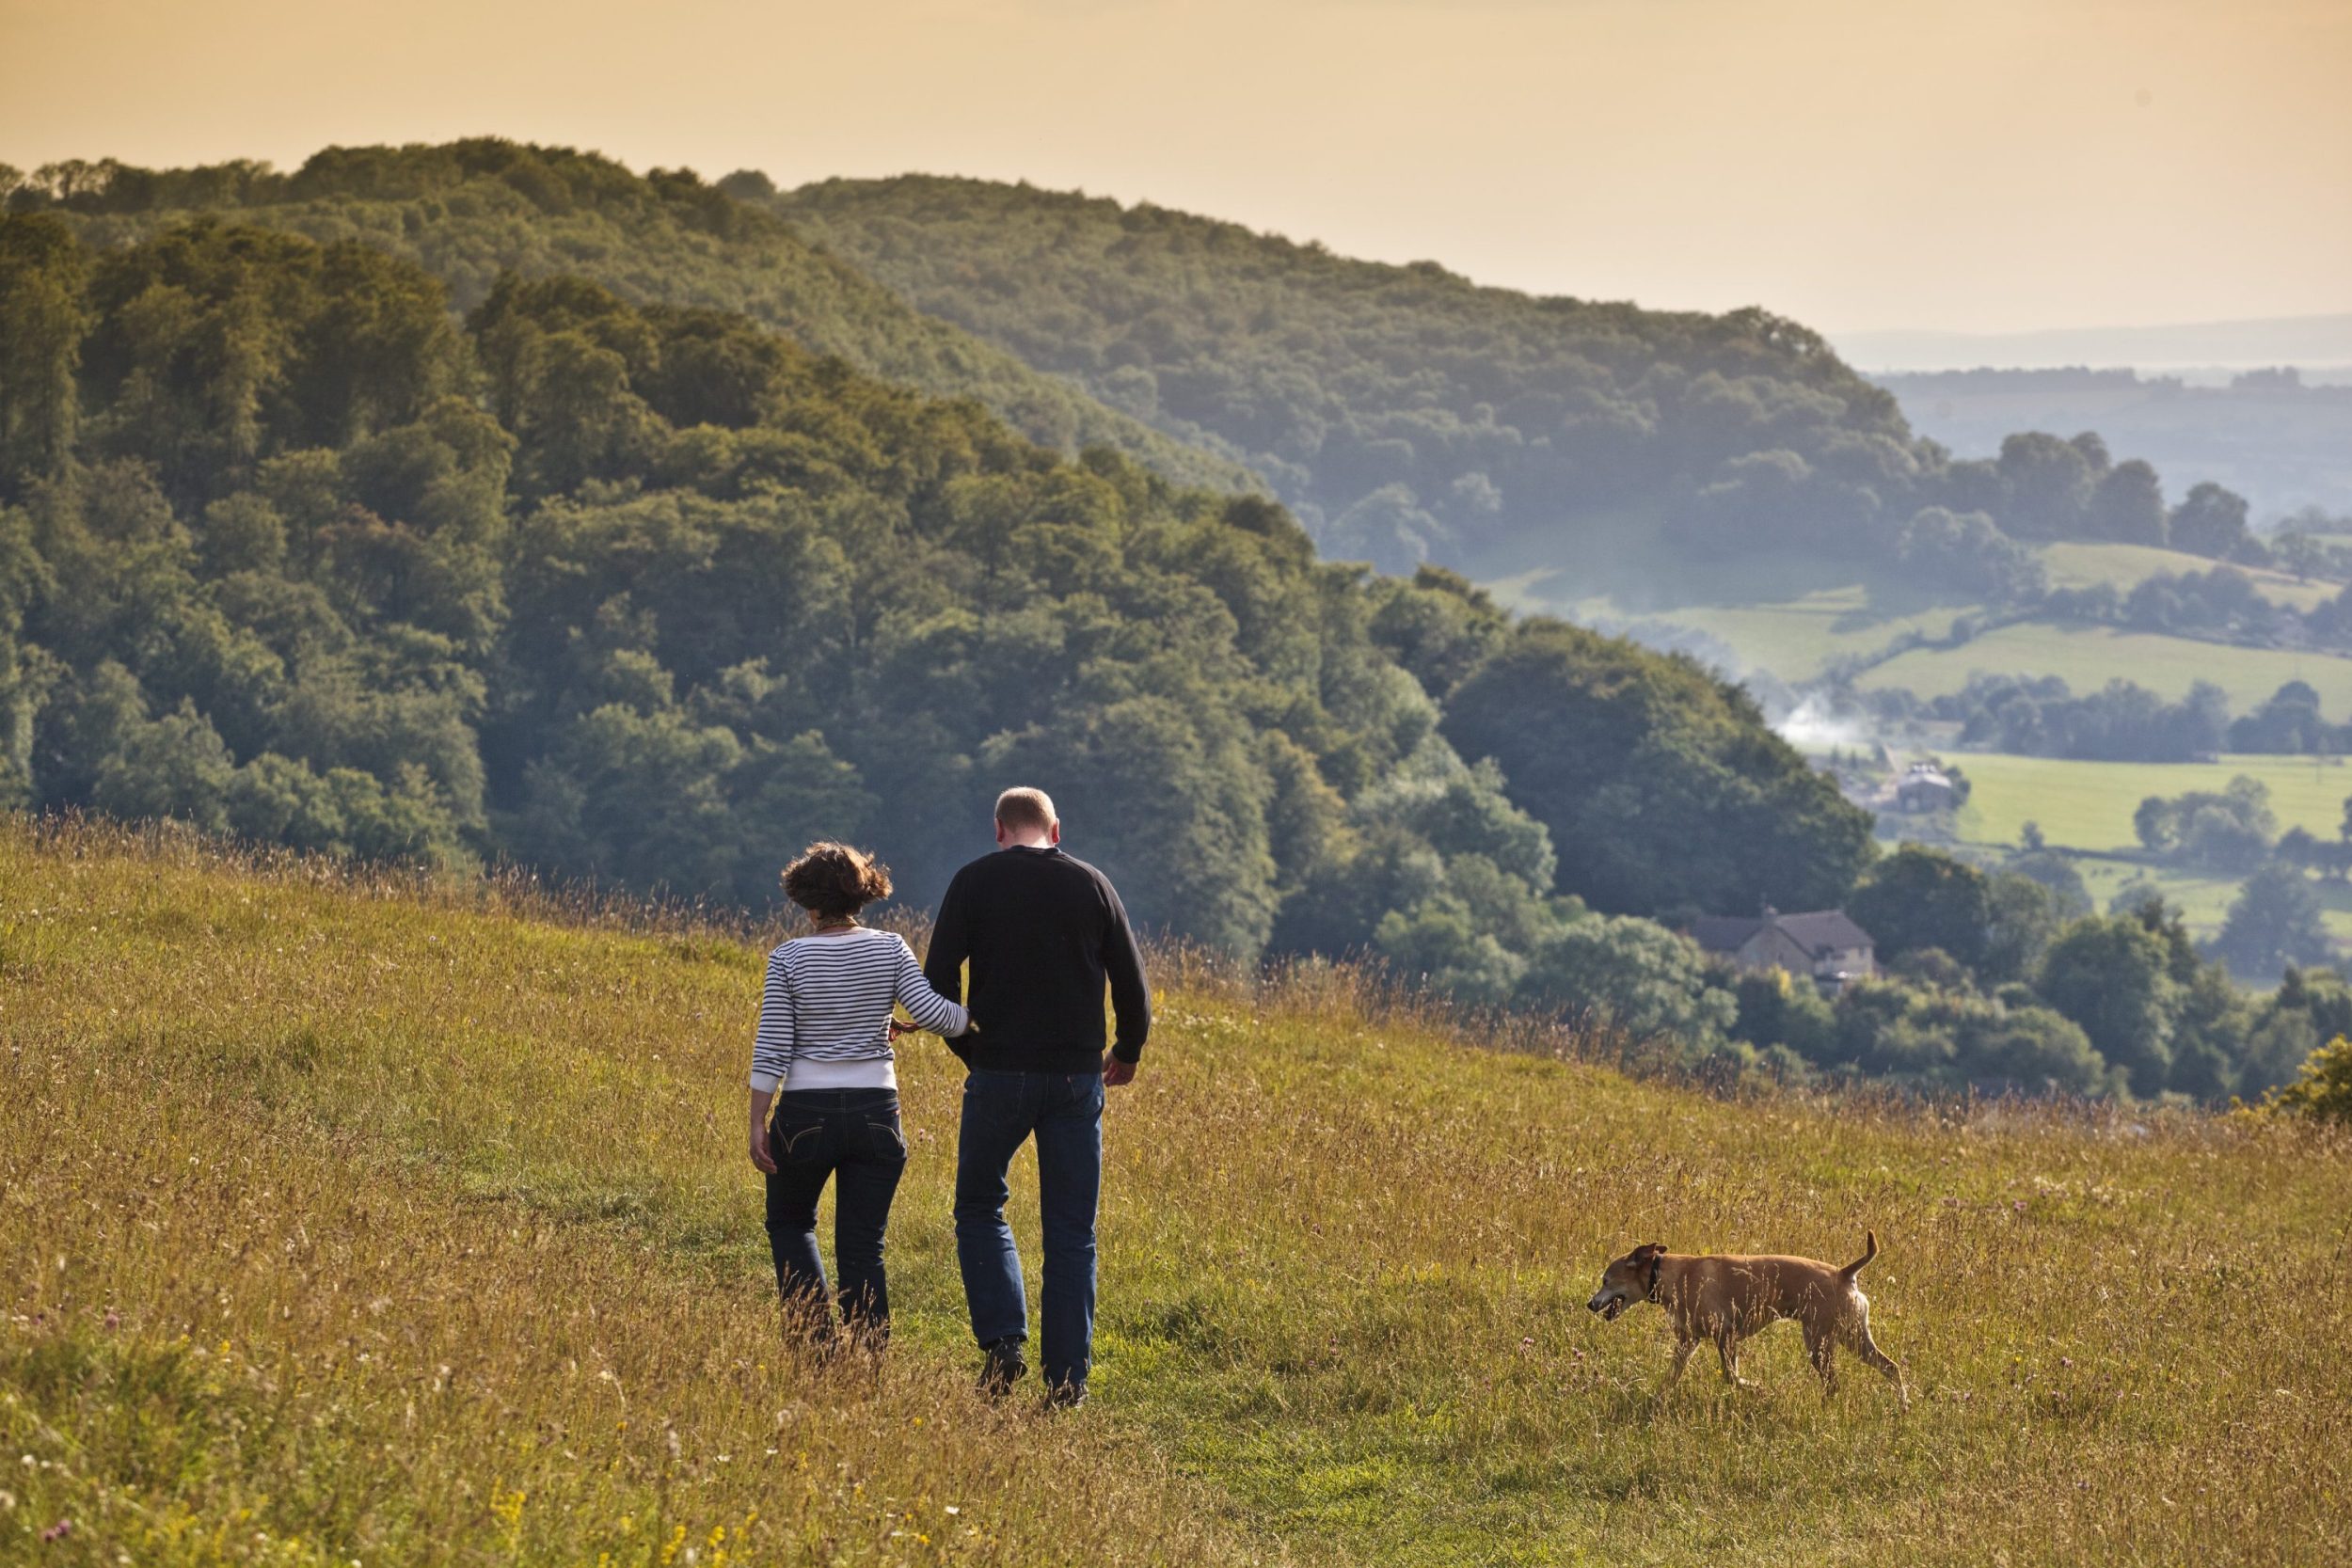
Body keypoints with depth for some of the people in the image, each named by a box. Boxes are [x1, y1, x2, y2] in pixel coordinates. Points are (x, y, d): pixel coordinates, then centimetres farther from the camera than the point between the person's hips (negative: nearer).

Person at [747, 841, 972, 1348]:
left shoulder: (788, 959, -6)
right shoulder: (890, 949, -2)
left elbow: (771, 1048, -7)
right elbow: (929, 1012, -12)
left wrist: (757, 1123, -2)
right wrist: (977, 1017, 6)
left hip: (806, 1114, -2)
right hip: (876, 1111, 2)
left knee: (789, 1222, 20)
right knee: (863, 1245, 7)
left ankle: (814, 1331, 2)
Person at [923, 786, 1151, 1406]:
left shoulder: (975, 882, -1)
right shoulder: (1091, 884, 4)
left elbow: (936, 981, -4)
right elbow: (1132, 984, 6)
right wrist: (1127, 1053, 23)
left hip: (999, 1075, -2)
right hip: (1076, 1076, 2)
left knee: (980, 1208, 15)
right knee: (1071, 1232, 8)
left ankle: (1004, 1340, -4)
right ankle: (1068, 1375, 4)